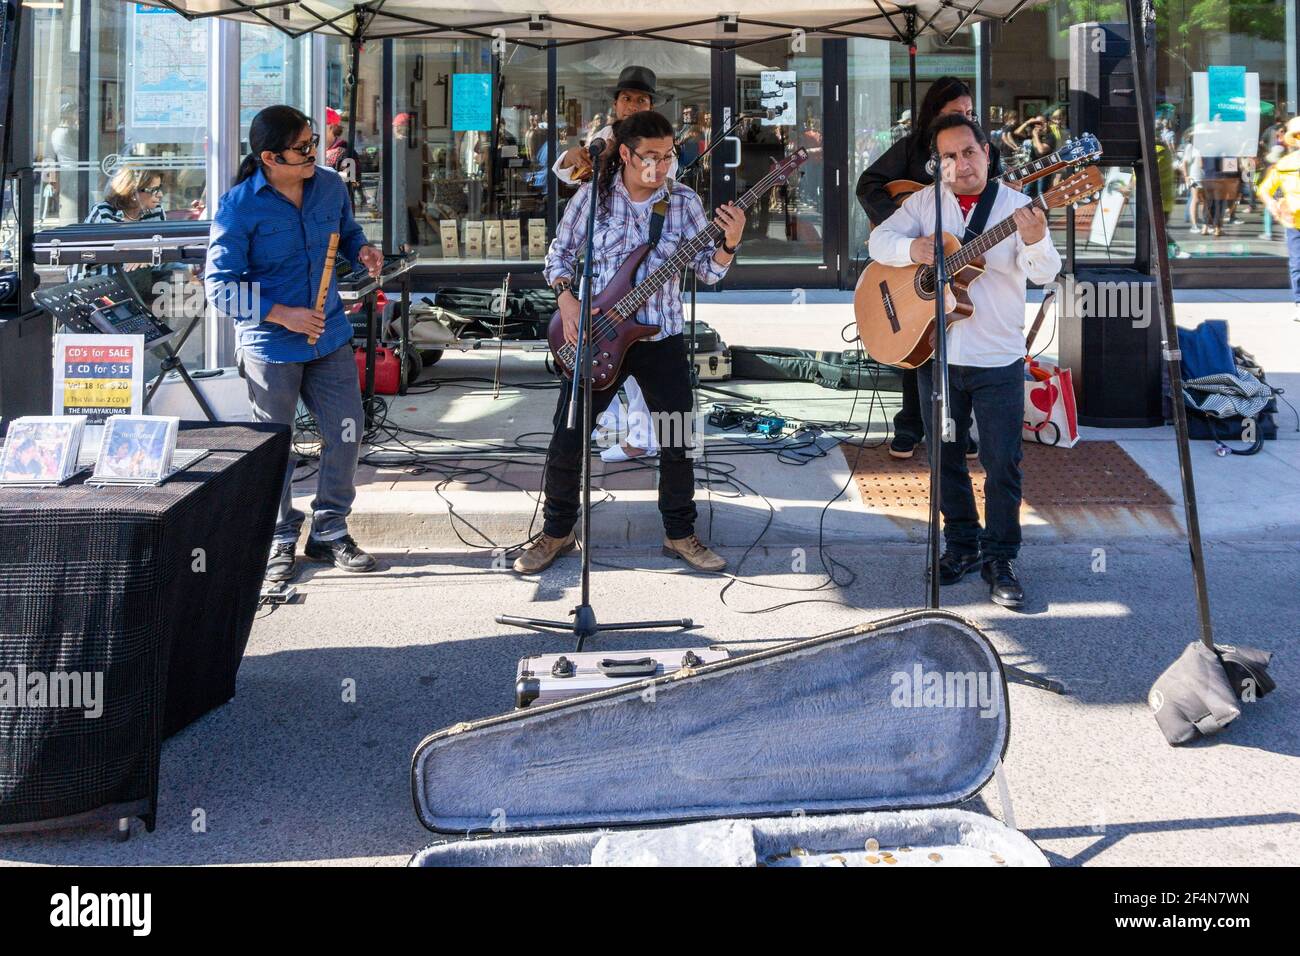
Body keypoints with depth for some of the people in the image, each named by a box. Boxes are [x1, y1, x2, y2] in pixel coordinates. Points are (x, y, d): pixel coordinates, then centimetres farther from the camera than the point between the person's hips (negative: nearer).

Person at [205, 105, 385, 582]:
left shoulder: (330, 186, -1)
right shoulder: (239, 207, -16)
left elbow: (347, 231, 20)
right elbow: (220, 287, -15)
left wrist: (362, 251, -4)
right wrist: (283, 315, -21)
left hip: (330, 335, 5)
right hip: (271, 346, -5)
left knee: (346, 431, 6)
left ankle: (330, 531, 24)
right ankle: (280, 538, 27)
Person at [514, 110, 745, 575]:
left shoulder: (683, 201, -1)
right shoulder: (592, 196, -3)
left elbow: (708, 271, -3)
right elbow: (559, 253, 7)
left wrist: (729, 243, -22)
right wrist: (566, 298, -9)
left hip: (662, 339, 1)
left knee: (679, 441, 3)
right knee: (567, 439, 1)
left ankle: (680, 533, 21)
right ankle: (557, 531, 19)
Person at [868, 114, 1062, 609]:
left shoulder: (1016, 205, -4)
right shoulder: (925, 202, 5)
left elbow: (1045, 274, -15)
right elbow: (878, 240, -3)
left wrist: (1035, 242, -38)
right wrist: (913, 248, -24)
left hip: (998, 359, -3)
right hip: (936, 355, 3)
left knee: (1003, 464, -1)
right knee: (944, 457, 13)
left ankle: (999, 558, 11)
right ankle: (962, 544, 28)